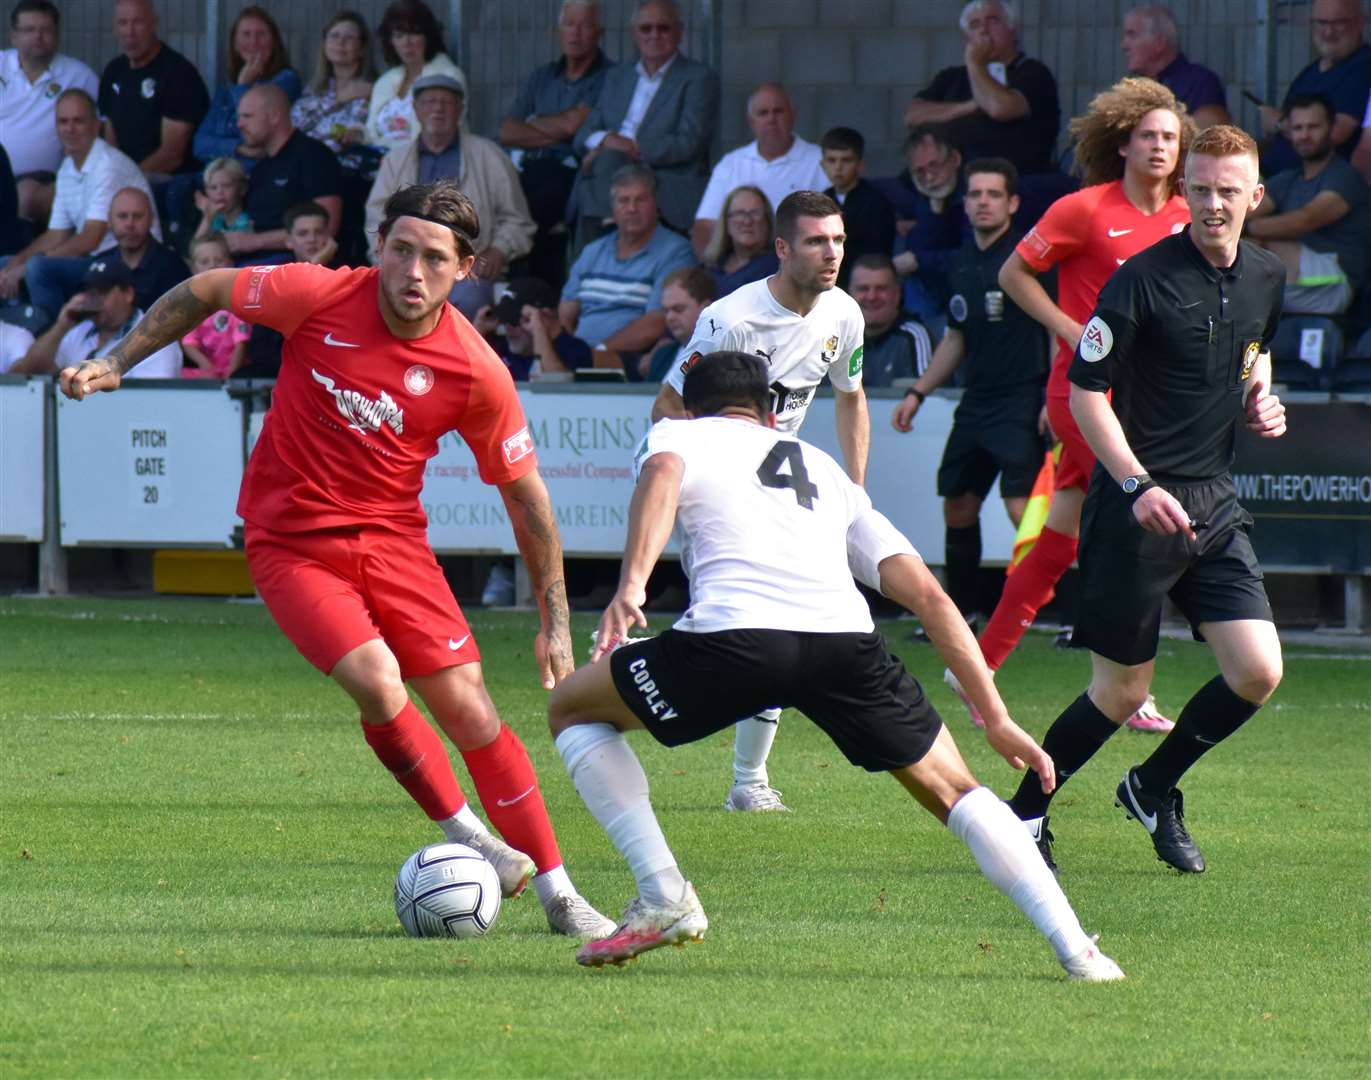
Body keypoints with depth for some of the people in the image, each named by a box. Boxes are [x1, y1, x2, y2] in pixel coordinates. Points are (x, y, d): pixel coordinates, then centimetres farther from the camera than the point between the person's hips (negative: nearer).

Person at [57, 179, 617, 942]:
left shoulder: (476, 372, -12)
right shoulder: (320, 297, -16)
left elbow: (526, 495, -1)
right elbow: (202, 294, 2)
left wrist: (556, 622, -1)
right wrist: (118, 362, -2)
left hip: (392, 537, 2)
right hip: (292, 546, -1)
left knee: (469, 708, -6)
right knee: (379, 684, -23)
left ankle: (559, 894, 5)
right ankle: (465, 835, 1)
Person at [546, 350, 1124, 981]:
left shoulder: (677, 435, 26)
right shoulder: (826, 470, 36)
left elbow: (662, 474, -3)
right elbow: (928, 596, 29)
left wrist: (630, 585, -16)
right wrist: (997, 718, 29)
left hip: (734, 632, -3)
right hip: (846, 639, 3)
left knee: (572, 710, 21)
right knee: (954, 793, 21)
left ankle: (663, 898, 9)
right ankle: (1075, 948, 6)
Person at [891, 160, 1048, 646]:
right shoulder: (963, 263, 12)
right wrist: (918, 393, 20)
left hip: (1023, 403, -8)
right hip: (976, 401, 8)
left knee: (1022, 508, -18)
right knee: (957, 506, 11)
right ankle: (958, 619, 23)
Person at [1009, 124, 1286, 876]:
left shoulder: (1266, 279, 7)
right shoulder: (1144, 279, -13)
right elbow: (1084, 391, -11)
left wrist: (1260, 401, 6)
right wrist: (1138, 486, -19)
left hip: (1214, 504, 6)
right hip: (1135, 505, -6)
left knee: (1258, 672, -5)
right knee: (1122, 690, -1)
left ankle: (1153, 788, 19)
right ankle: (1024, 811, 20)